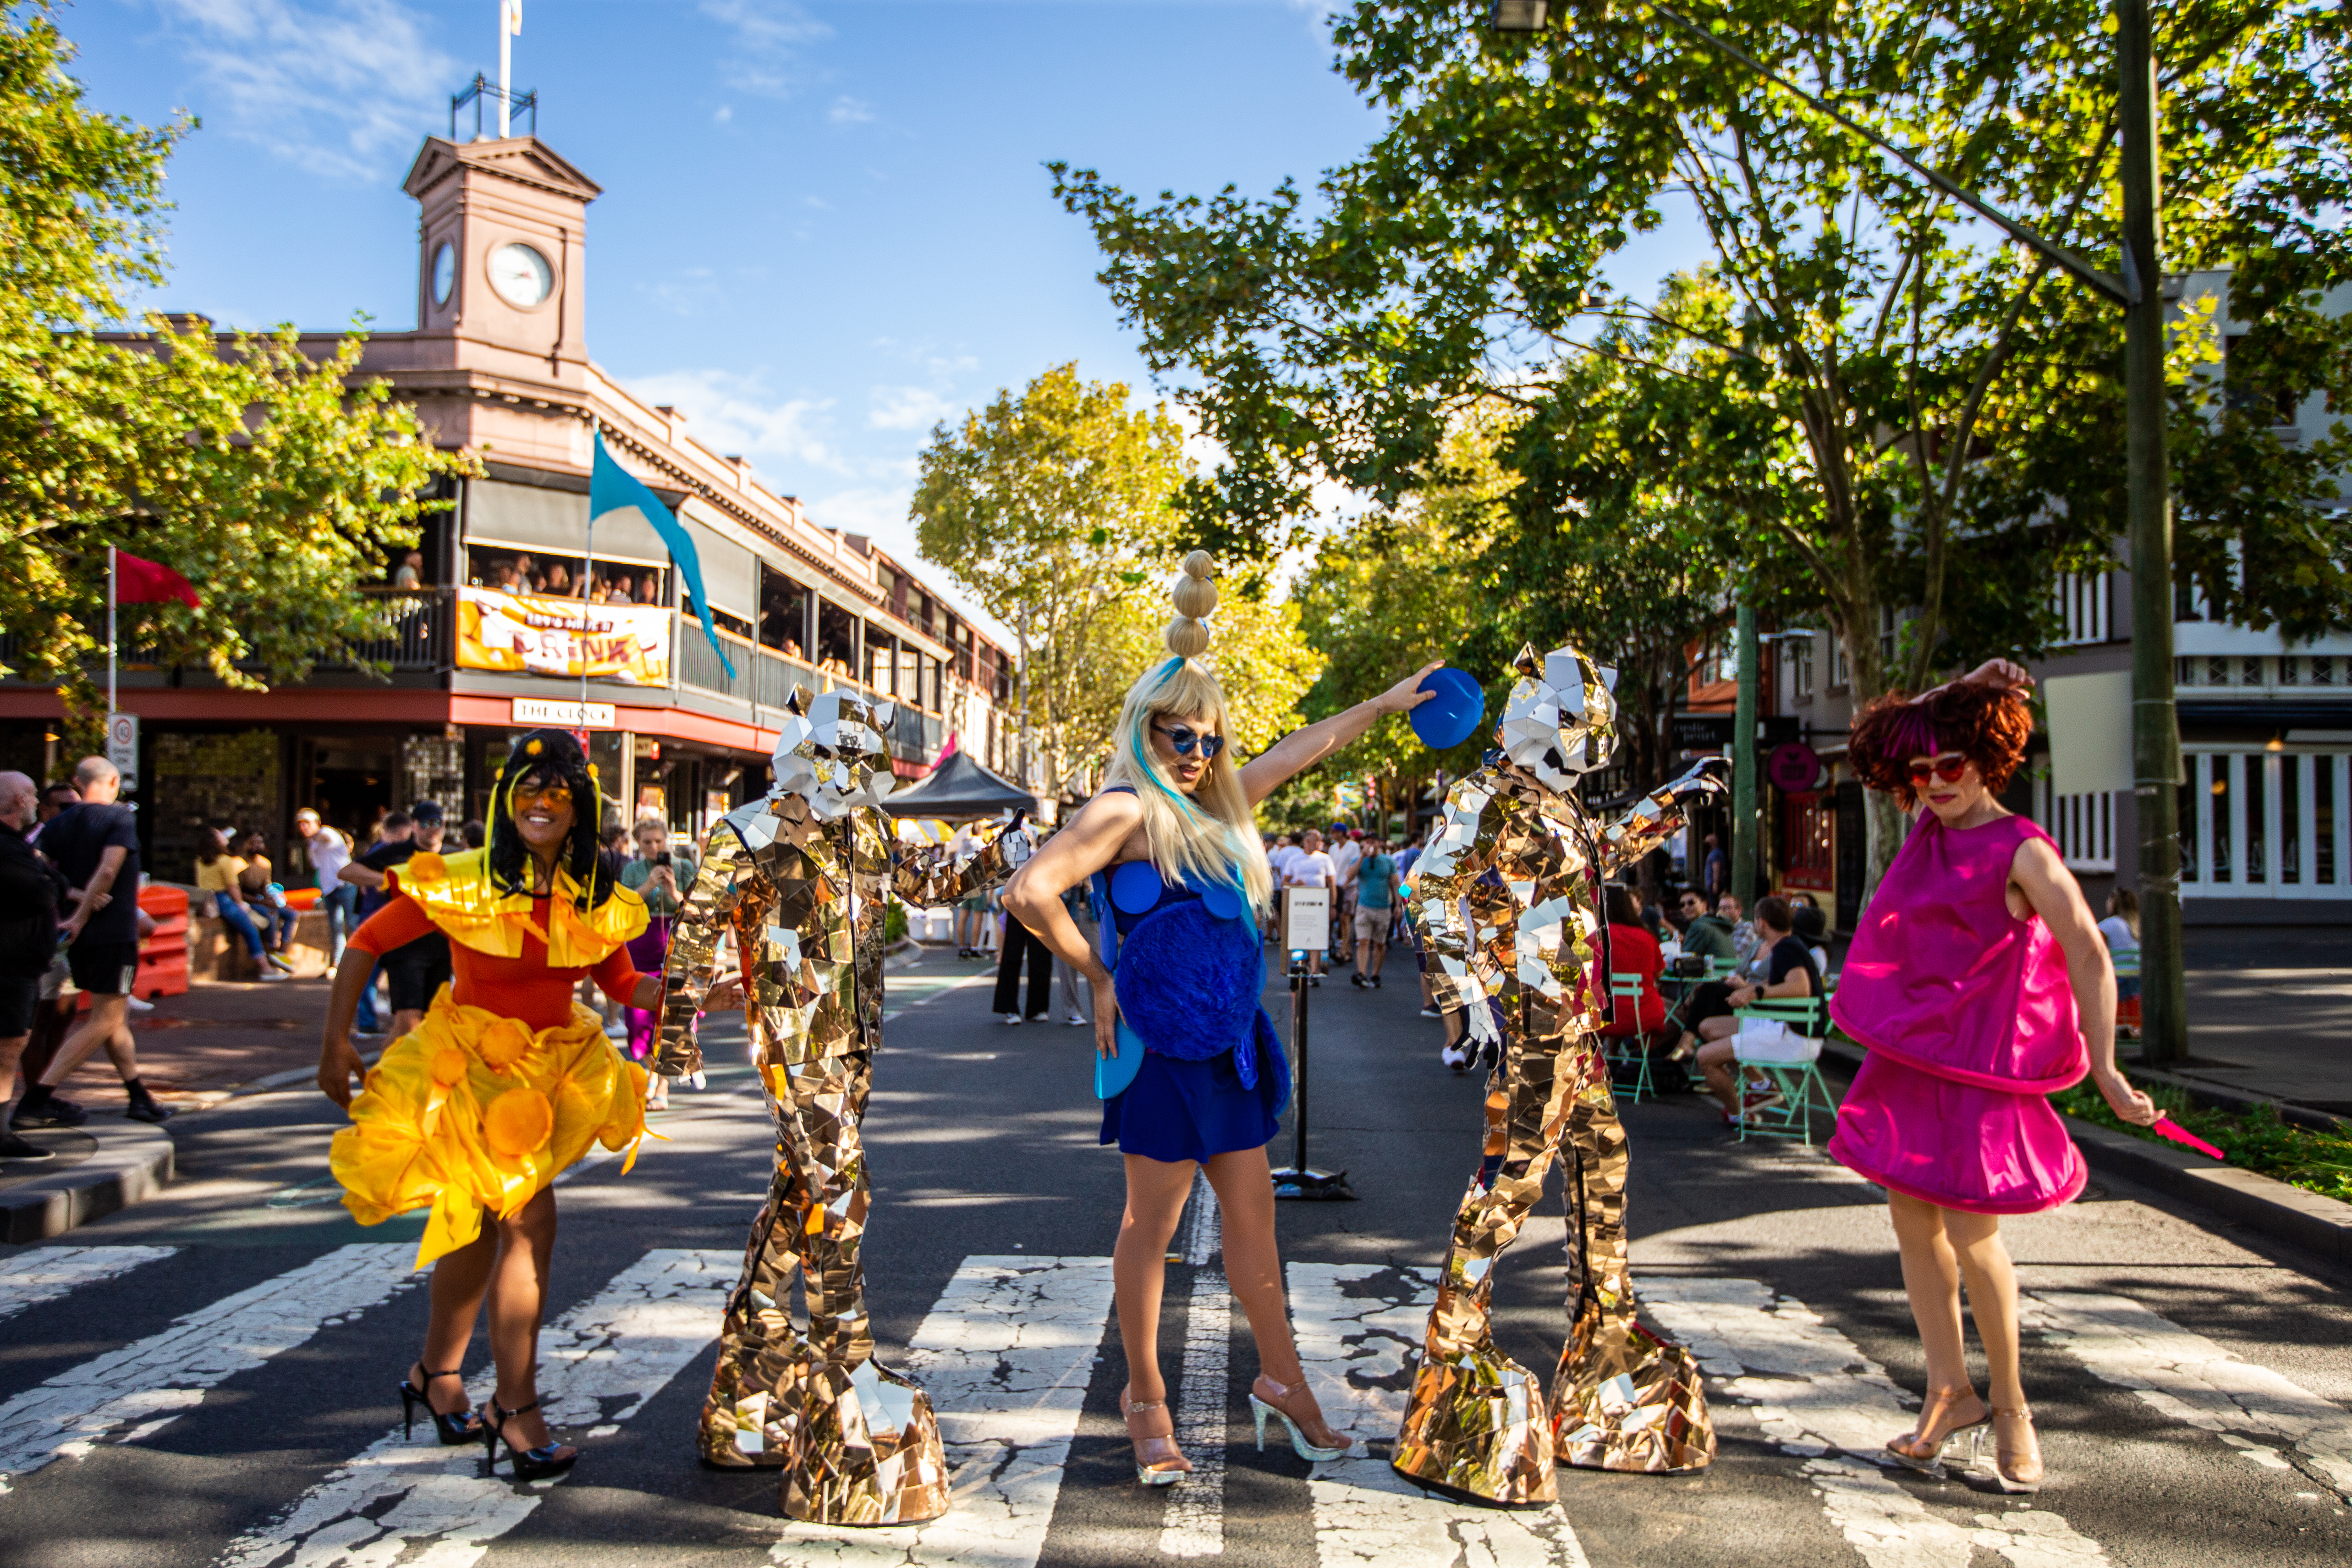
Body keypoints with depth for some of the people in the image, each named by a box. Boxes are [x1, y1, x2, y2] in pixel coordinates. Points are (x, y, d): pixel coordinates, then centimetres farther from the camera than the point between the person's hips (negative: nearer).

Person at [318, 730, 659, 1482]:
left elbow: (624, 983, 4)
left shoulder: (597, 900, -1)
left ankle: (436, 1376, 40)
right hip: (471, 1067, -6)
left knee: (486, 1223, 19)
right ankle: (516, 1411, 2)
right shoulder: (461, 883, -14)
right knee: (529, 1222, -11)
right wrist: (335, 1042, -7)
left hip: (548, 1071, 6)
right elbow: (367, 945, -6)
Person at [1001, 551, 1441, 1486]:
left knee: (1252, 1215, 14)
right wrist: (1096, 977, -12)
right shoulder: (1127, 811, -12)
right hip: (1163, 1045, -8)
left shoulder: (1213, 805, 14)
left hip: (1228, 1042, 8)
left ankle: (1281, 1381, 28)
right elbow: (1030, 892, -23)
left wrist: (1386, 703, 32)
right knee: (1151, 1225, 4)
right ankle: (1145, 1401, 18)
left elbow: (1298, 752, 26)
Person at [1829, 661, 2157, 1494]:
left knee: (1970, 1237, -4)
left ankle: (2010, 1404, 18)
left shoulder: (2021, 852, -12)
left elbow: (2090, 956, -15)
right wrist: (1964, 688, 22)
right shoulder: (1928, 832, 8)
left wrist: (2104, 1068, -16)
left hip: (1980, 1063, -7)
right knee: (1912, 1222, 8)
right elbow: (1897, 732, 25)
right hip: (1909, 1055, 7)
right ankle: (1950, 1392, 21)